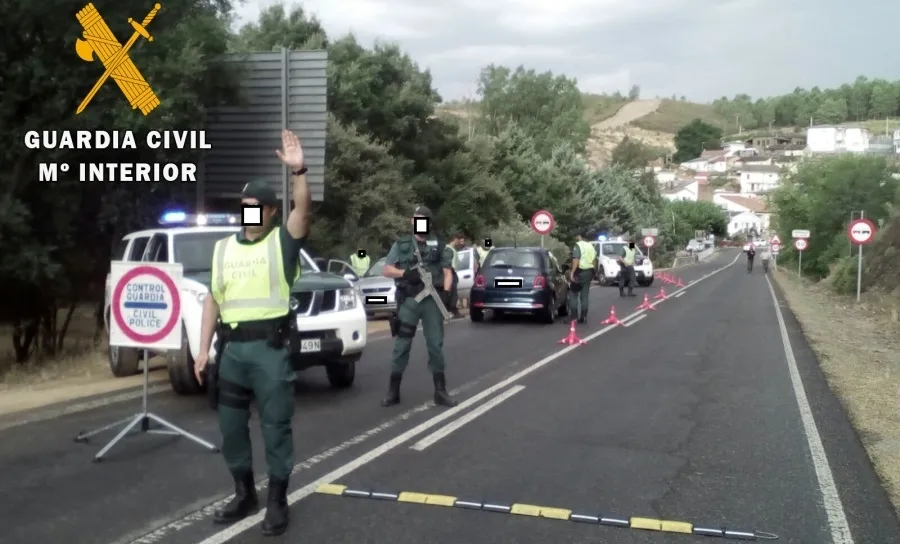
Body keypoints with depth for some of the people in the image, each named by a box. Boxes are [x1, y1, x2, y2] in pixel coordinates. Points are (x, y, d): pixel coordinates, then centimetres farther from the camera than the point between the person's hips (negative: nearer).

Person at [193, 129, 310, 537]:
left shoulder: (282, 241, 0)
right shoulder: (223, 248, 13)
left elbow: (303, 211, -20)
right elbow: (213, 300, 13)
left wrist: (298, 171, -35)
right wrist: (204, 349, 7)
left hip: (270, 346, -5)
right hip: (231, 347, 5)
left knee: (275, 425, 1)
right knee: (231, 426, 13)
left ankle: (277, 502, 12)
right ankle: (245, 495, 29)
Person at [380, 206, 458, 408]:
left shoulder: (439, 246, 11)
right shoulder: (401, 244, 9)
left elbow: (447, 272, 5)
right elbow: (387, 270, 4)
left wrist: (446, 292, -13)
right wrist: (405, 273, -14)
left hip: (432, 300, 1)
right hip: (409, 300, -1)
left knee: (435, 345, 4)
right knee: (402, 345, 2)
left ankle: (440, 392, 10)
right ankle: (393, 391, 9)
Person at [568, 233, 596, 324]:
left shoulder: (578, 245, -10)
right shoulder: (591, 246, 14)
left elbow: (576, 260, -21)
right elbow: (594, 258, 18)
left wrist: (572, 272, -22)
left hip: (580, 271, -7)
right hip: (589, 271, 7)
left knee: (573, 294, 0)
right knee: (585, 295, 9)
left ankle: (574, 316, -6)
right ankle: (583, 317, 8)